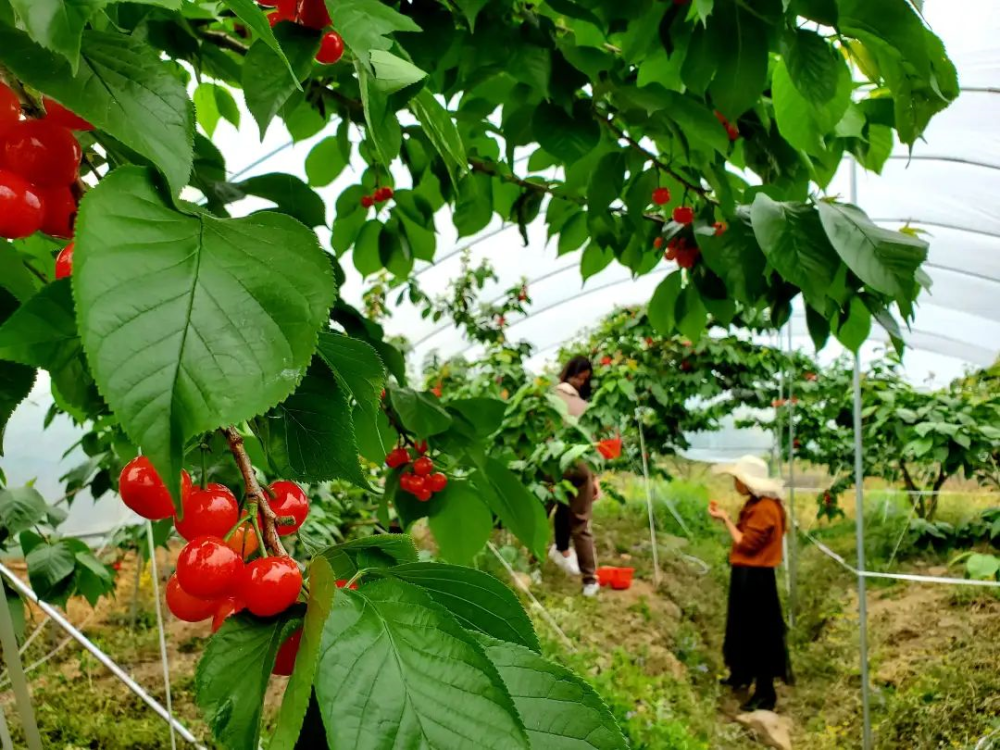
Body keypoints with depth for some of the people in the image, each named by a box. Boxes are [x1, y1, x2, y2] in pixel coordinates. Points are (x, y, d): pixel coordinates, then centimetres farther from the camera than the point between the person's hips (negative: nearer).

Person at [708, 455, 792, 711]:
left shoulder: (764, 508, -23)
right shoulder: (756, 504, 9)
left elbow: (746, 543, -22)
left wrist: (725, 519, -16)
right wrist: (726, 517, 5)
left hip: (755, 577, -11)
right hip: (746, 574, 11)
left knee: (760, 634, -2)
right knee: (743, 628, 23)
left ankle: (765, 693, 7)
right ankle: (741, 674, 39)